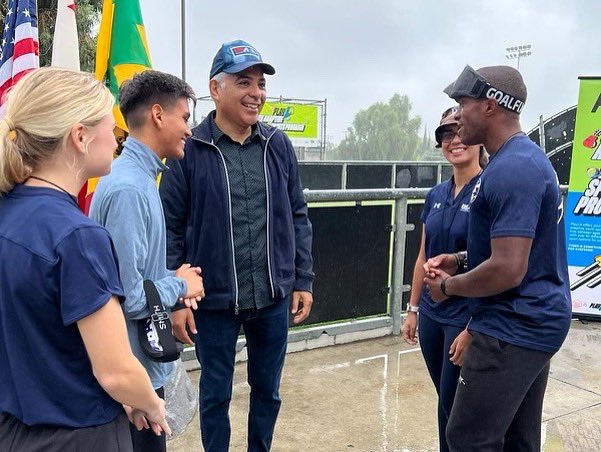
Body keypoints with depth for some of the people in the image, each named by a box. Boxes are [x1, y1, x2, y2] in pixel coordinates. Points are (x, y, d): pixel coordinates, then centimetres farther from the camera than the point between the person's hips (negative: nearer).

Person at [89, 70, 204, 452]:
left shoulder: (140, 177, 6)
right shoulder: (128, 188, -26)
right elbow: (129, 298, -27)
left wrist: (175, 278, 0)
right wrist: (180, 285, -11)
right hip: (135, 366, -9)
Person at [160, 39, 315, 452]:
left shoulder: (278, 146, 2)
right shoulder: (190, 150, -8)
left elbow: (298, 217, 7)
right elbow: (171, 230, -6)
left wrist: (303, 280, 4)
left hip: (273, 297, 3)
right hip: (214, 299, -3)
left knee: (268, 390, 19)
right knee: (216, 394, 15)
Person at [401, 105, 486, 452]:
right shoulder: (436, 196, 7)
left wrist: (473, 329, -18)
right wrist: (413, 309, 13)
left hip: (467, 317, -6)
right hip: (431, 314, 6)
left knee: (455, 404, 5)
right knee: (445, 399, 17)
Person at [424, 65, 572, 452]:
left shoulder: (511, 169, -22)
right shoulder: (525, 158, 12)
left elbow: (508, 270, -27)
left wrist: (448, 286, -10)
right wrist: (460, 260, 9)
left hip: (514, 328, -10)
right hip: (532, 322, 10)